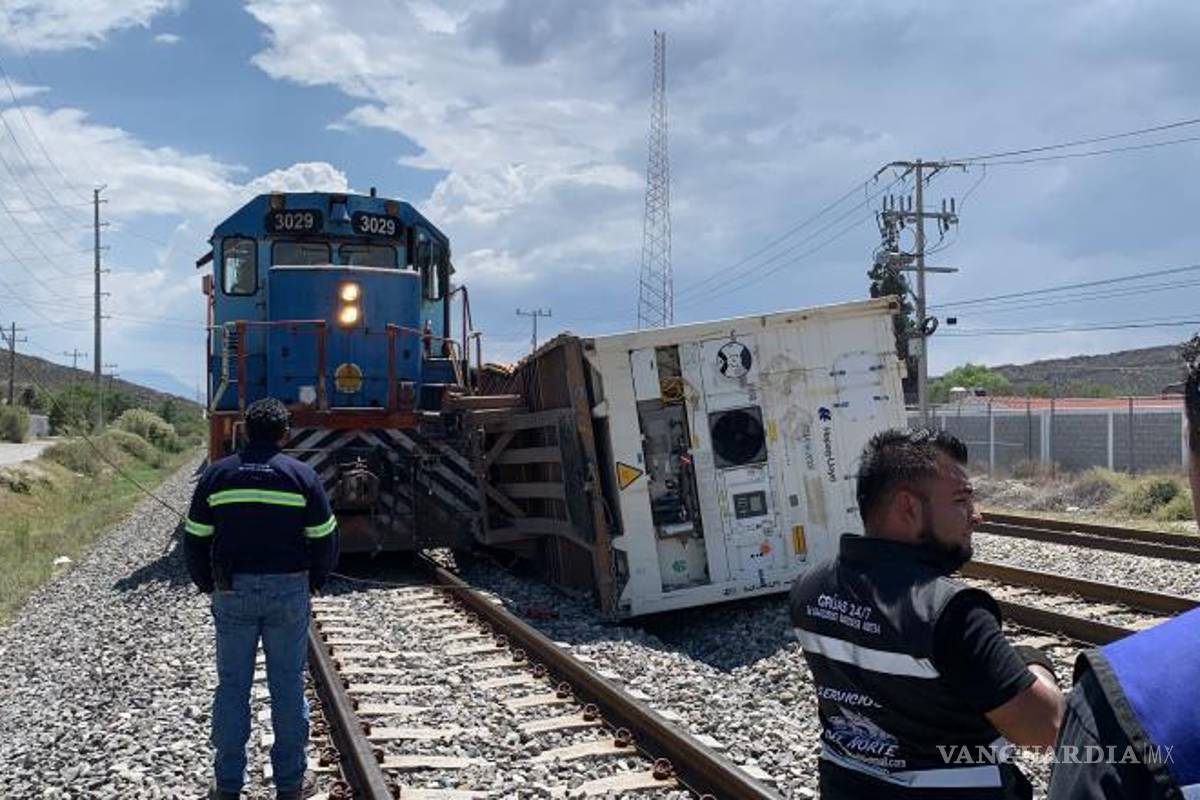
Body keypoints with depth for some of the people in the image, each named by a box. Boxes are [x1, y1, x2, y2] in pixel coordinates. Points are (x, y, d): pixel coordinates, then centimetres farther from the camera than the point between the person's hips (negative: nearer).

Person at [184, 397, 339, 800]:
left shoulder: (216, 475, 2)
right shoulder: (302, 476, -2)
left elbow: (196, 540, 4)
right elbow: (325, 539, -1)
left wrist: (207, 584, 17)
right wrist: (313, 581, 14)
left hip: (232, 590, 1)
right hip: (289, 590, -1)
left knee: (232, 685, 10)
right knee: (288, 685, 7)